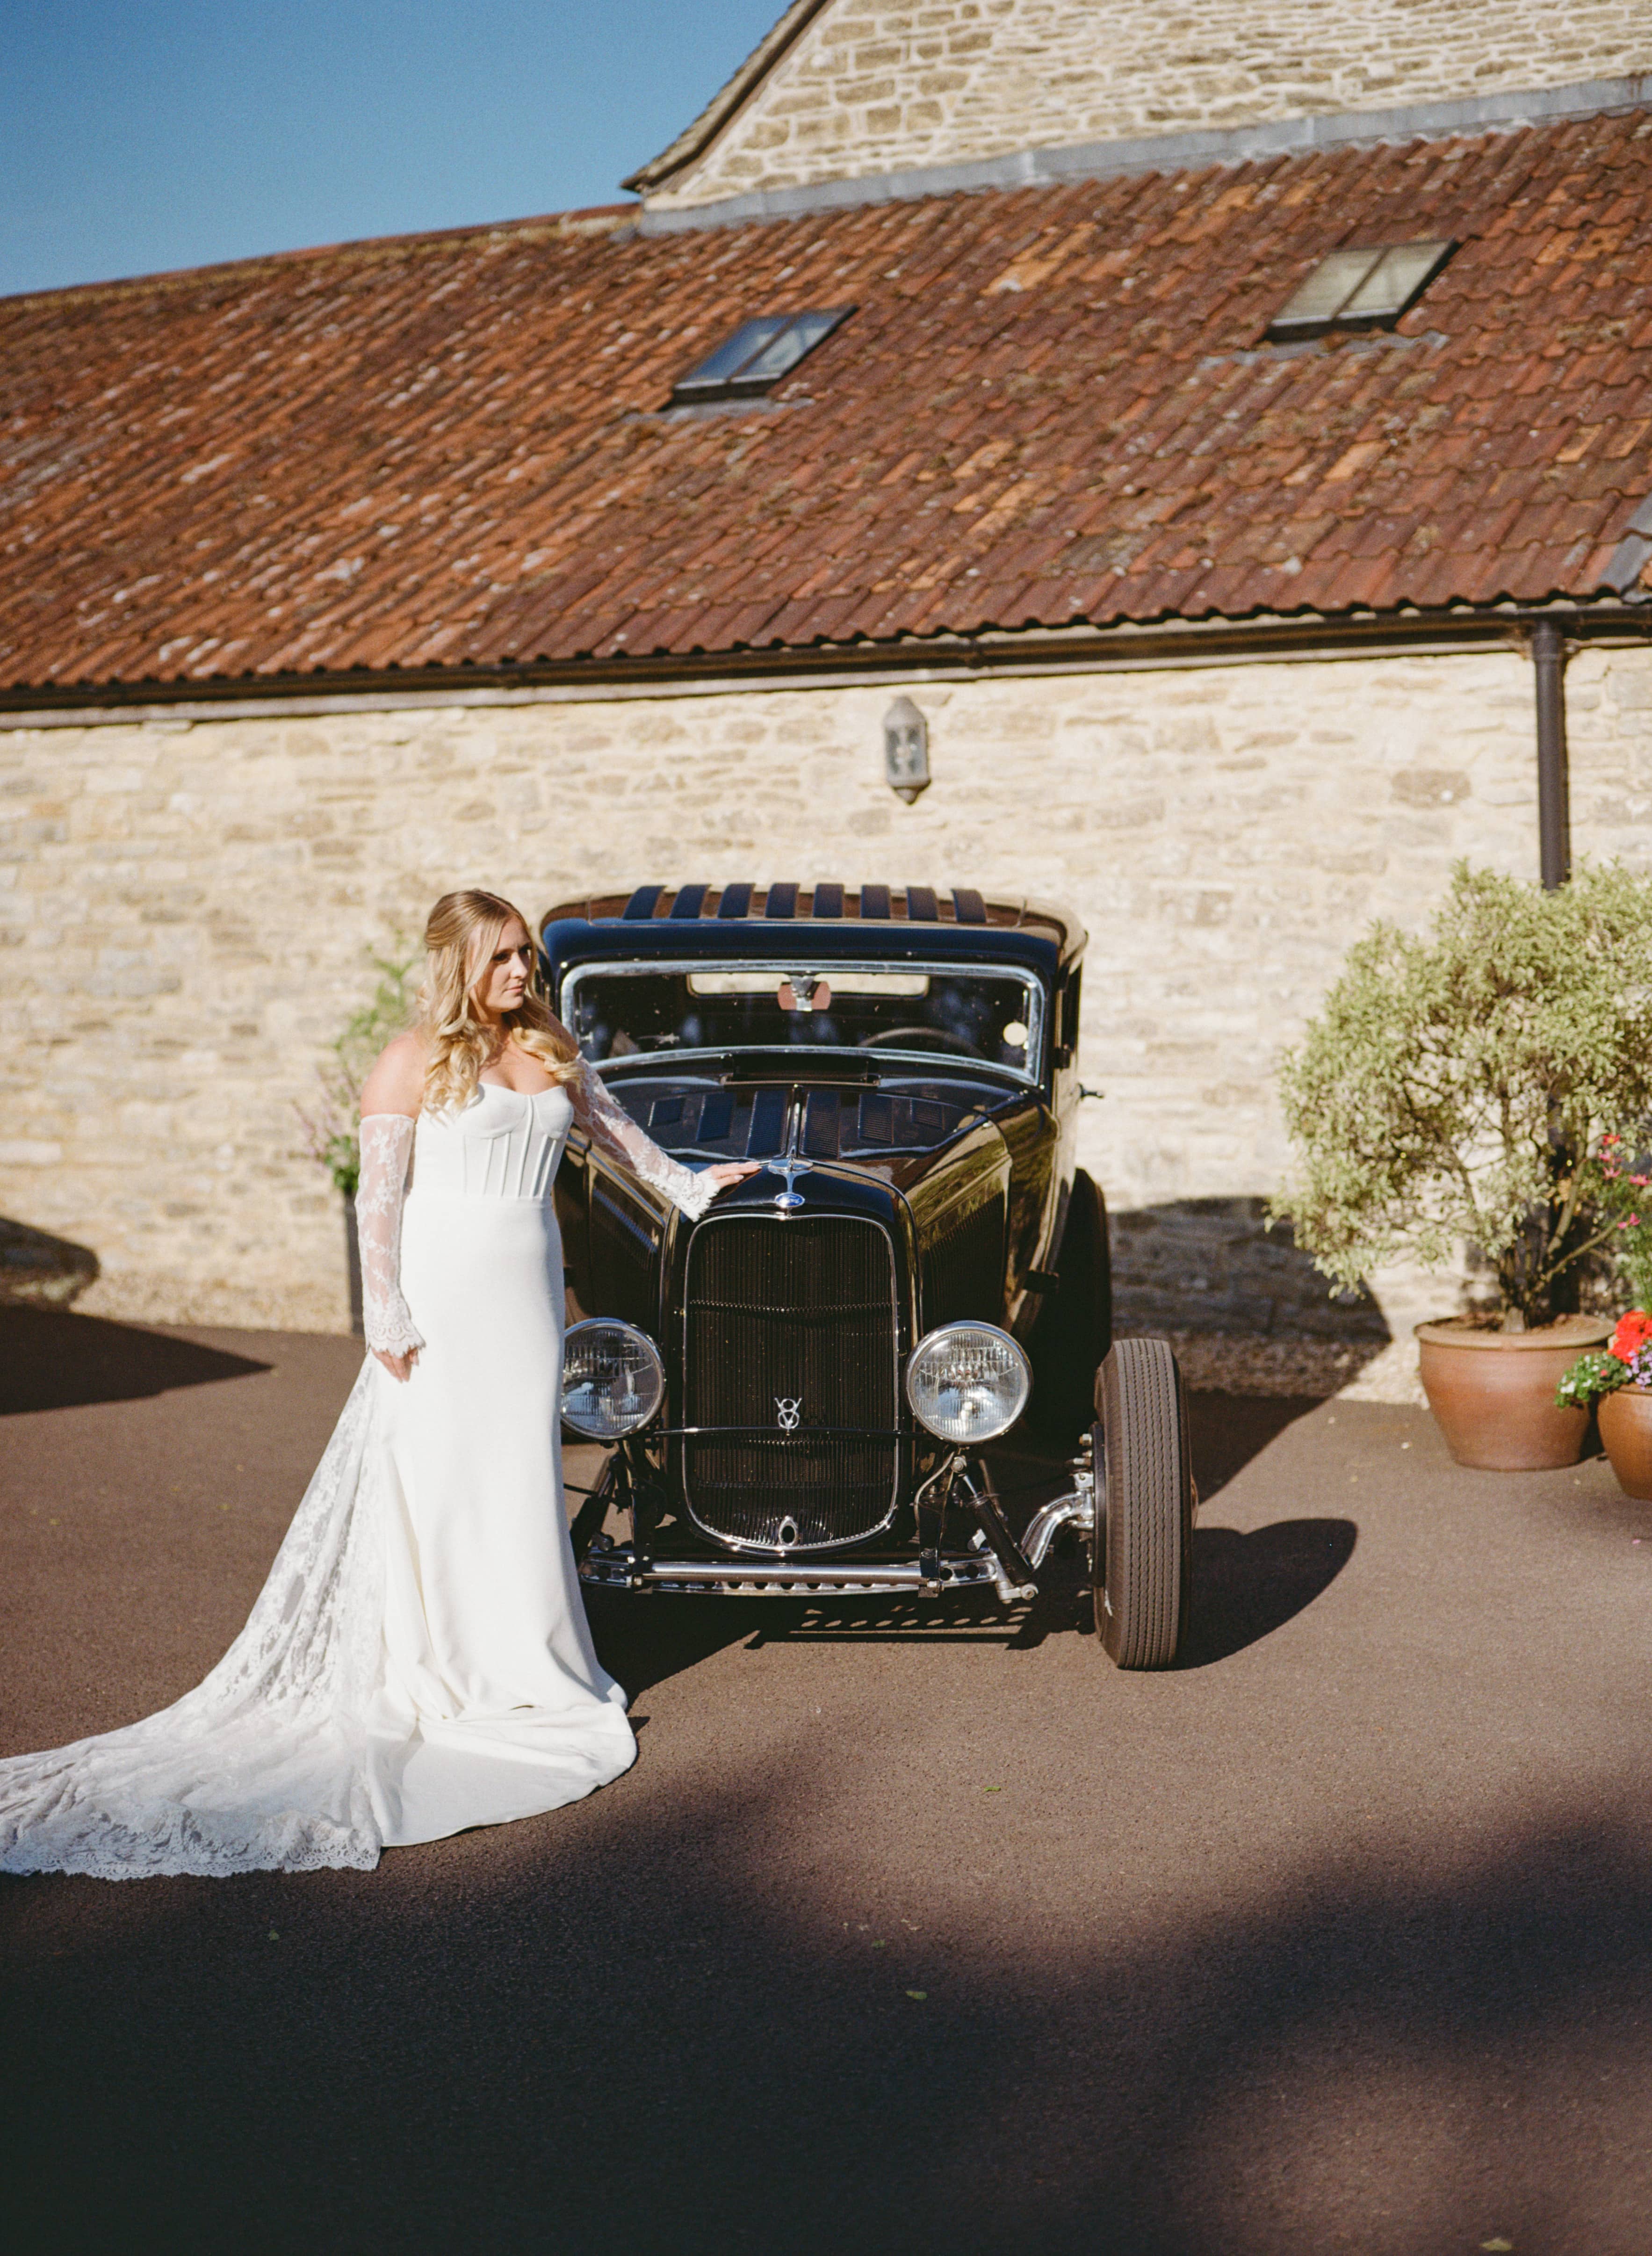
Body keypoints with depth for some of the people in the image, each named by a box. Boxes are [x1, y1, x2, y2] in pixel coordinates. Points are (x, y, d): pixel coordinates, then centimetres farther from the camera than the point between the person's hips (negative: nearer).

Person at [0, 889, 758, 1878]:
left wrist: (687, 1183, 37)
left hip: (528, 1293, 6)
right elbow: (379, 1199, -9)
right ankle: (432, 1678, 4)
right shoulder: (413, 1062, -7)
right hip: (443, 1293, -6)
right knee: (436, 1480, -3)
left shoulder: (550, 1052, 11)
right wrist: (388, 1321, -14)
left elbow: (612, 1123, 28)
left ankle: (526, 1667, 18)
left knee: (525, 1476, 9)